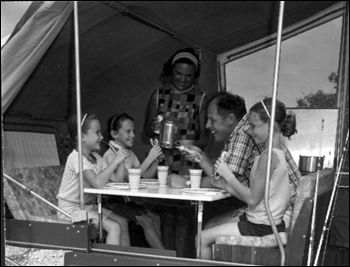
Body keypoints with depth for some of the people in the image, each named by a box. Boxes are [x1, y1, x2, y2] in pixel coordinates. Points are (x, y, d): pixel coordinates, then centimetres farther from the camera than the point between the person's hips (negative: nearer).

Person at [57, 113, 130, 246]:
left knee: (122, 222, 2)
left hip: (88, 205, 9)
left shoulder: (95, 157, 7)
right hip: (71, 208, -9)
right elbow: (97, 183, -35)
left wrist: (120, 157, -12)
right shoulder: (76, 157, -21)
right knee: (114, 227, -18)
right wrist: (115, 161, -28)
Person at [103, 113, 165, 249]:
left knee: (155, 217, -7)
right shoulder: (111, 154, -15)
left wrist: (156, 159, -9)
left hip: (127, 200, 8)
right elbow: (130, 178, -26)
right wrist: (149, 158, -25)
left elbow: (145, 176, 6)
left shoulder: (130, 153, 12)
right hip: (113, 201, -8)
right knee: (146, 221, -17)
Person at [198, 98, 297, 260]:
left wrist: (229, 175, -15)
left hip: (261, 226, -10)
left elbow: (252, 198, -22)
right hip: (260, 219, 10)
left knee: (203, 238, -6)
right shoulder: (276, 153, 9)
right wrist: (227, 185, 1)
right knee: (210, 228, 17)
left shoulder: (268, 156, -22)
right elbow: (252, 194, 8)